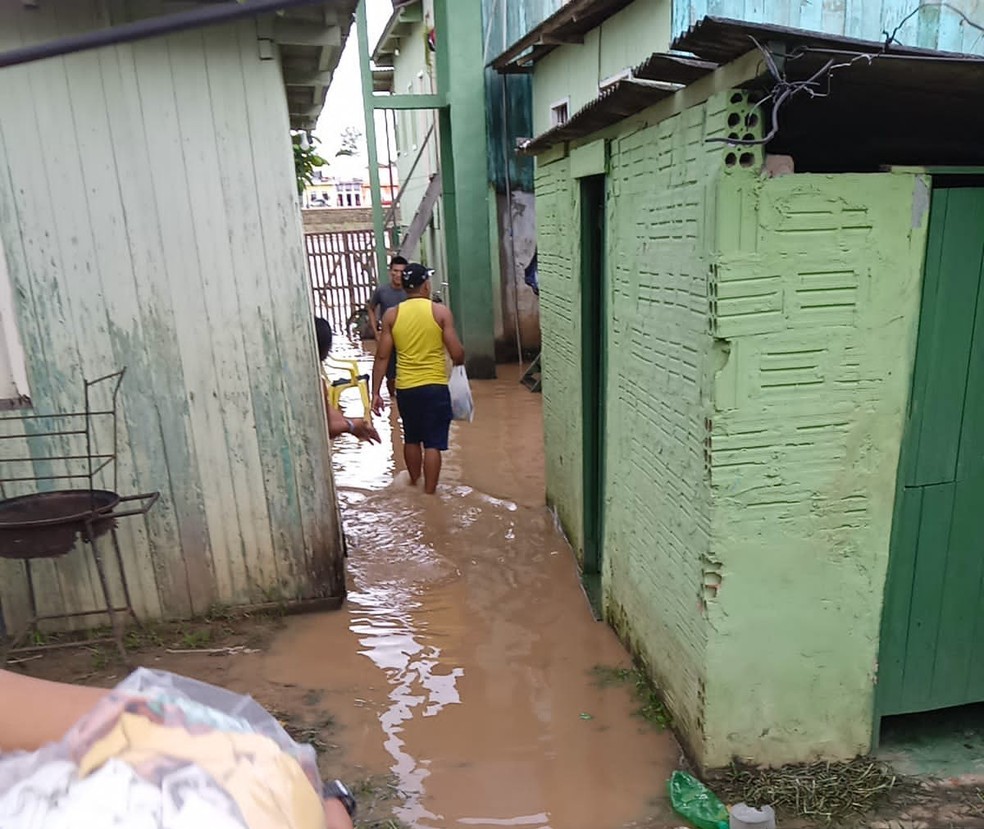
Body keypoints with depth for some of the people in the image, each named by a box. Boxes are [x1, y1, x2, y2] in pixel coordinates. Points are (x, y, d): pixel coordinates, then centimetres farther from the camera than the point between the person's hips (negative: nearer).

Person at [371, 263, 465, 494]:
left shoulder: (391, 315, 0)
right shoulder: (441, 312, -6)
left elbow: (382, 357, -2)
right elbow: (457, 354, -8)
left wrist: (375, 392, 4)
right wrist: (460, 362, 15)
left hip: (405, 388, 4)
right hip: (435, 386, -3)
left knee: (411, 439, 21)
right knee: (433, 444, 2)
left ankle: (415, 486, 37)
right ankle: (429, 494, 3)